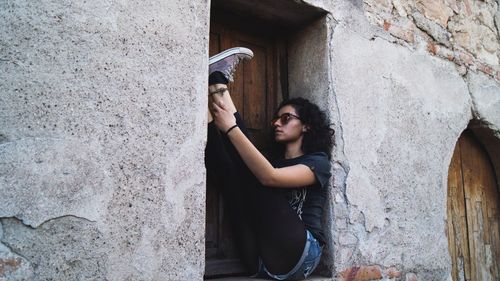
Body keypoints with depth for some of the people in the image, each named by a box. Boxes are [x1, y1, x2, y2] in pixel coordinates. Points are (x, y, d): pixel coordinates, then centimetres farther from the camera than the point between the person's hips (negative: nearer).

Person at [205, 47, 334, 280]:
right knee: (228, 170, -10)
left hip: (296, 255, -5)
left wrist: (231, 127, -17)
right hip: (260, 261, 5)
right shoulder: (273, 162, 26)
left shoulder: (318, 161, 6)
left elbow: (269, 178, -15)